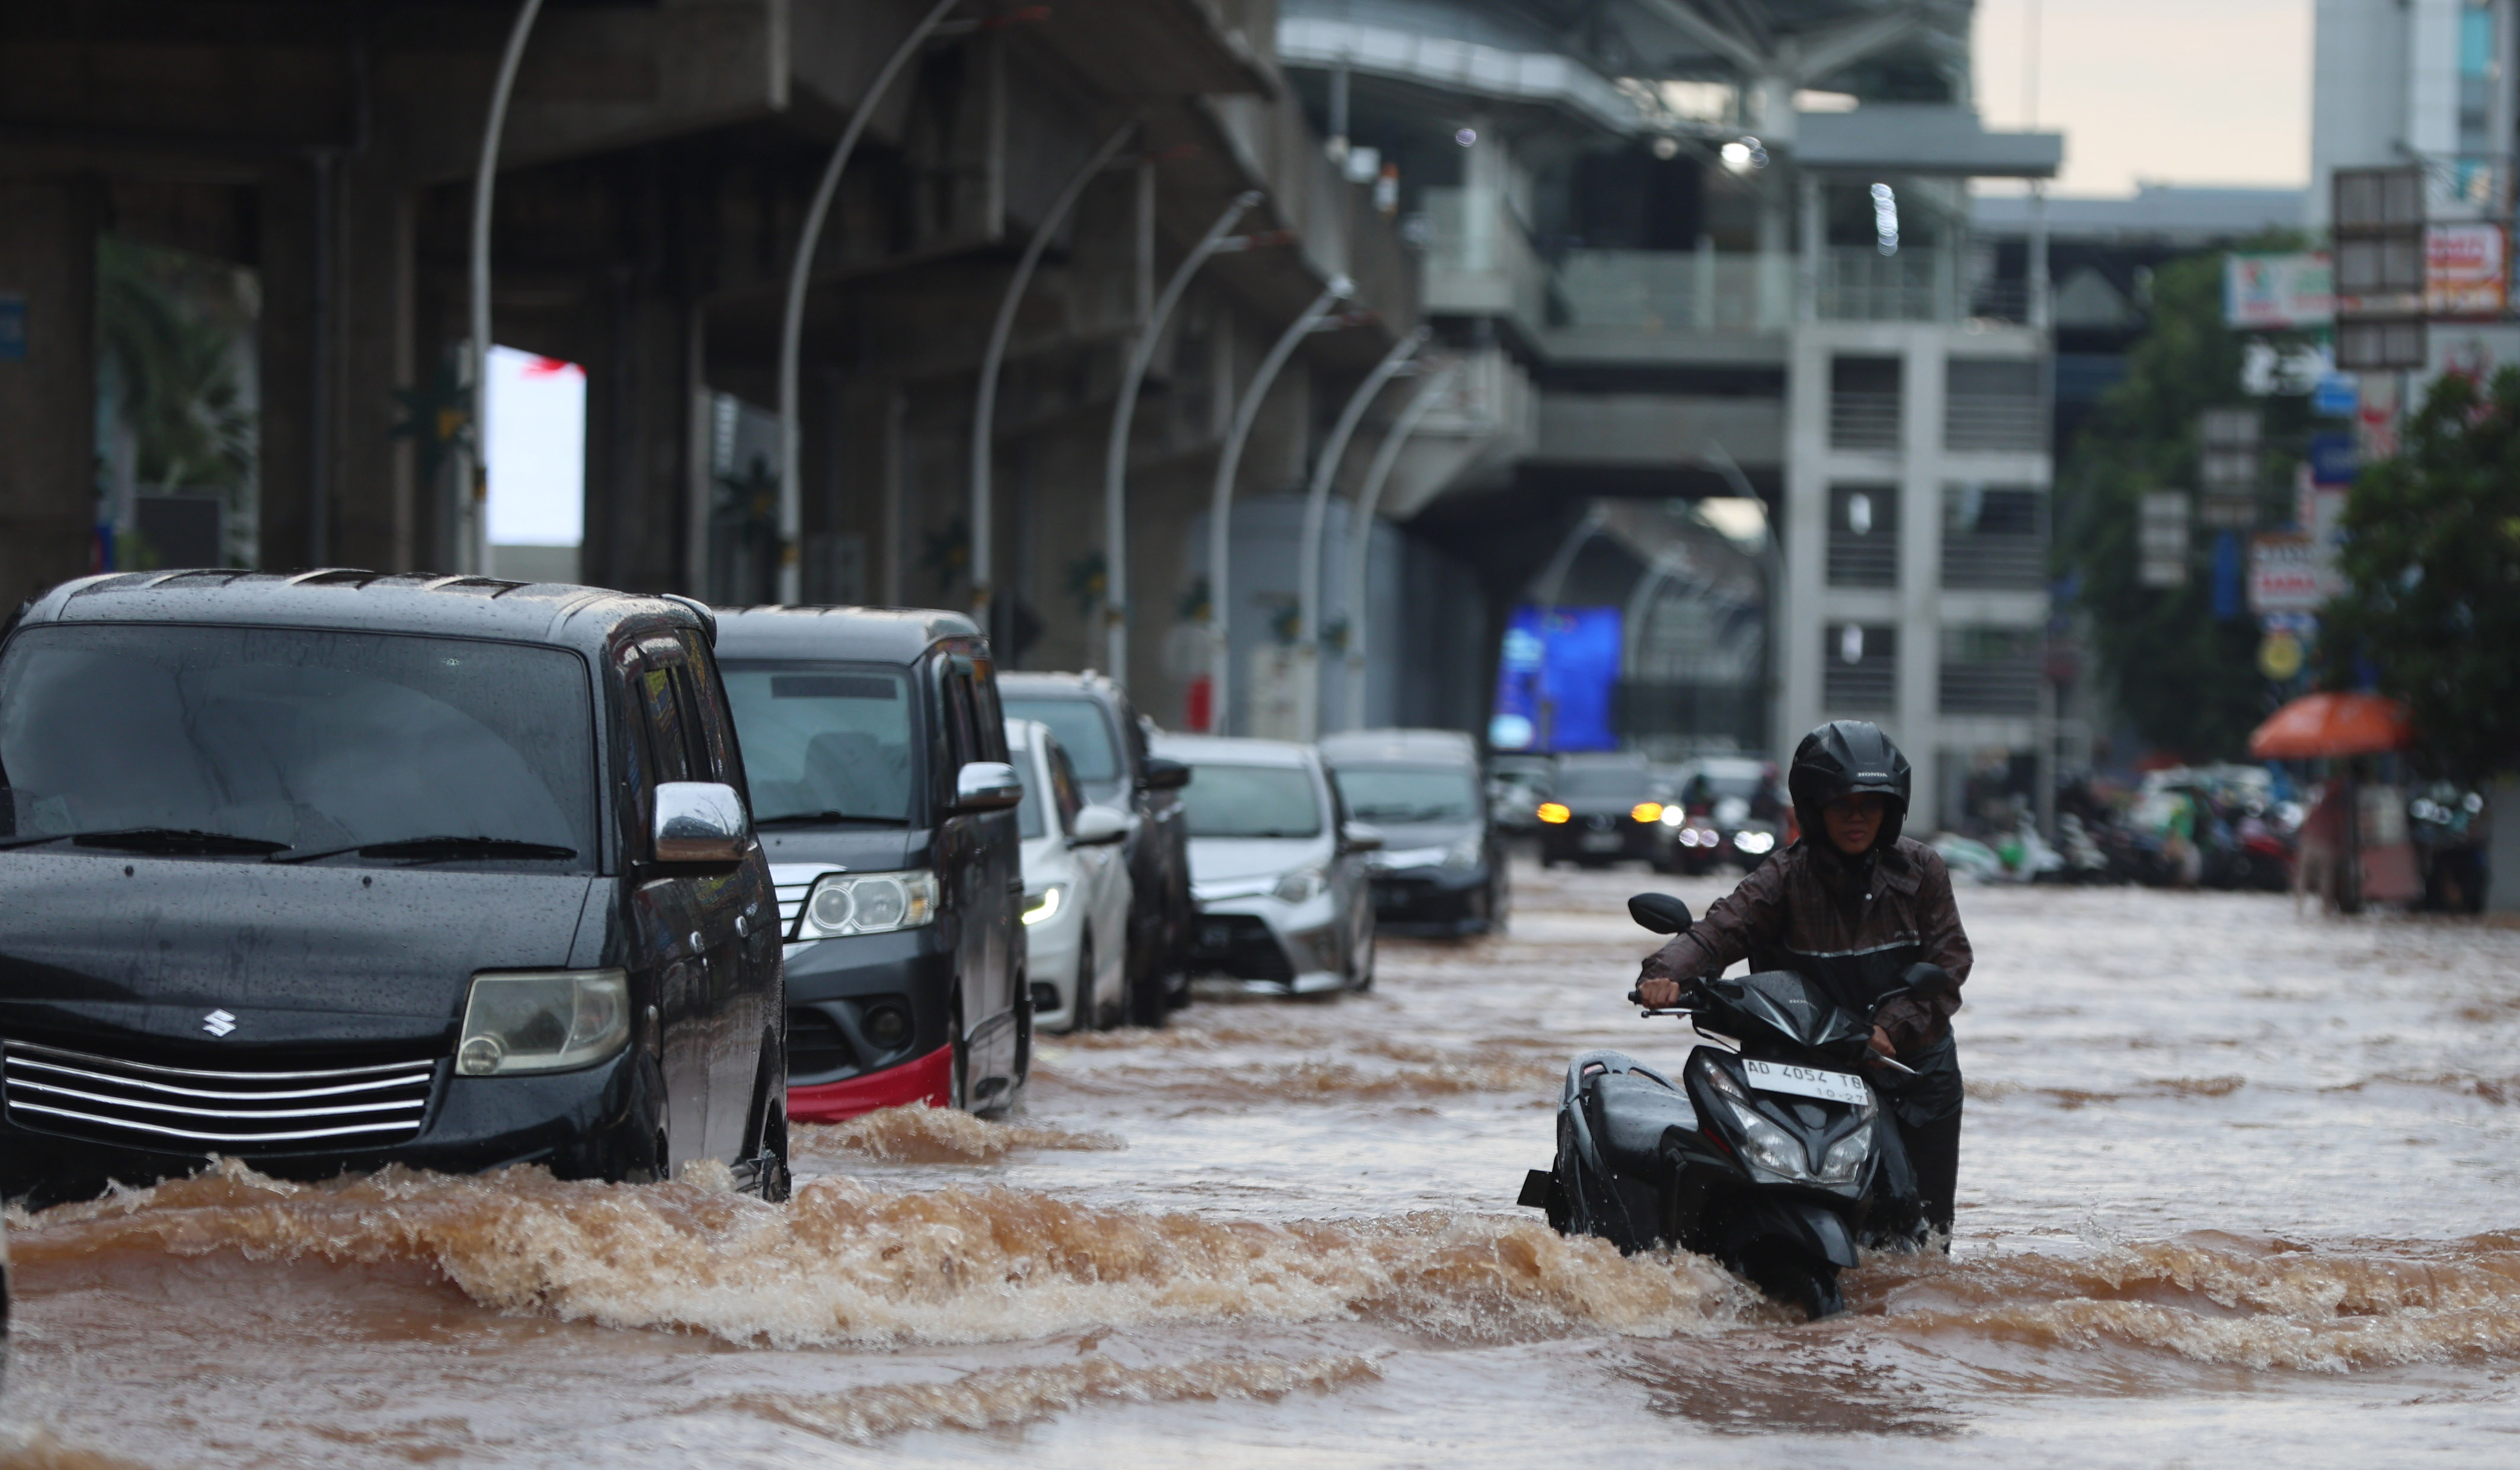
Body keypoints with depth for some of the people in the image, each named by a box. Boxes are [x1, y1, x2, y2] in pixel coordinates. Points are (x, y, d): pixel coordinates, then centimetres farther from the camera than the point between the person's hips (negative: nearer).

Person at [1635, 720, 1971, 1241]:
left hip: (1917, 1067, 2)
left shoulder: (1920, 870, 0)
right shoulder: (1786, 878, -6)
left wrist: (1893, 1027, -21)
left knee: (1922, 1228, 5)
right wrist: (1669, 973, -39)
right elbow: (1720, 929, -18)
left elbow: (1948, 963, -5)